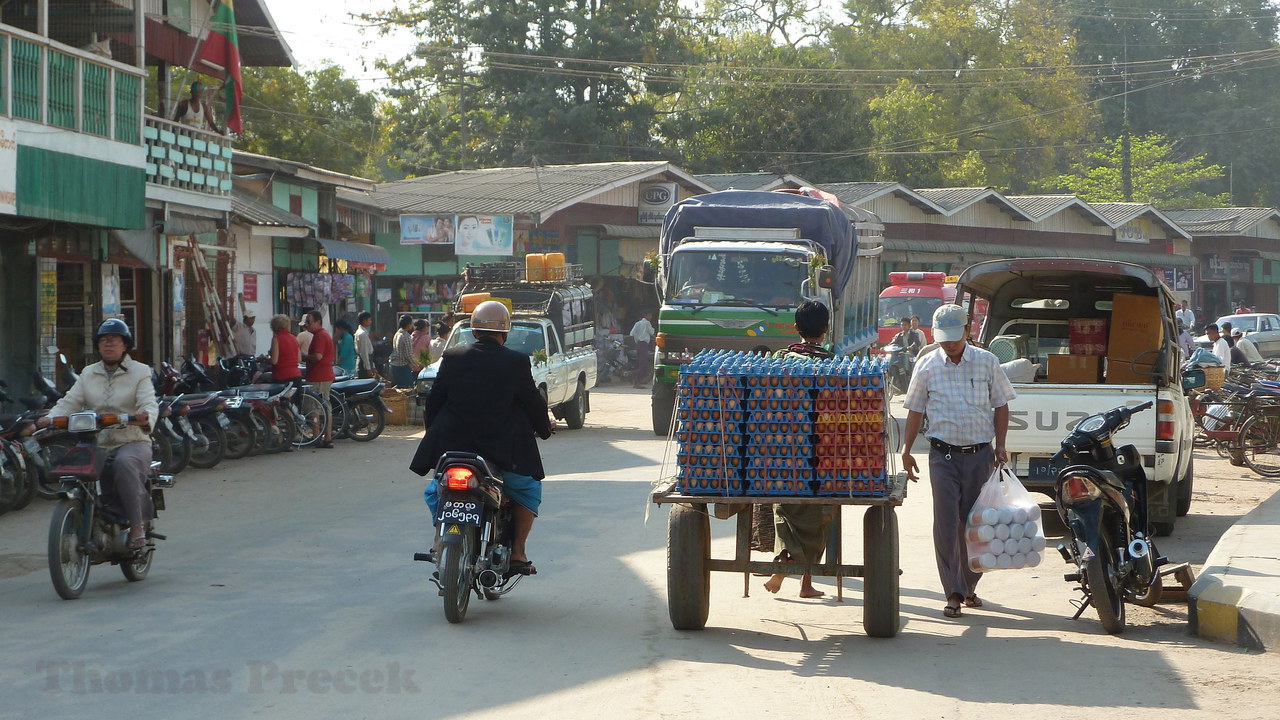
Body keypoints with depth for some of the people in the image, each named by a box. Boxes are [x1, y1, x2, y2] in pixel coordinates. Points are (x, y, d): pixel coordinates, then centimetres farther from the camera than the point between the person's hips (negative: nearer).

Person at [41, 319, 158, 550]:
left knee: (124, 464, -38)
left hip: (132, 442, -4)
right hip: (96, 444, 4)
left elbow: (149, 403, -10)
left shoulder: (140, 372, 6)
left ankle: (137, 525, -33)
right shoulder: (88, 374, 19)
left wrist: (146, 418, -35)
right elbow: (70, 401, 7)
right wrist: (51, 418, -14)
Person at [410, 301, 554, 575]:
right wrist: (545, 427, 23)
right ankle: (517, 551, 12)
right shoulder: (516, 362, -6)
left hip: (453, 445, 2)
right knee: (528, 490, 21)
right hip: (503, 448, -2)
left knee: (435, 493, 26)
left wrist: (432, 427, 25)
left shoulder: (452, 358, -1)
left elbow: (434, 399, 6)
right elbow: (533, 402, 3)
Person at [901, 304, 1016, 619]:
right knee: (946, 524, -9)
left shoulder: (986, 362, 2)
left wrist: (1000, 446, 0)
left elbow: (1001, 406, 9)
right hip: (944, 454, -1)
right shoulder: (927, 366, 2)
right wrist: (906, 451, 7)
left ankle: (969, 586, 22)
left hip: (980, 454, 1)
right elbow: (915, 410, 9)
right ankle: (954, 594, -9)